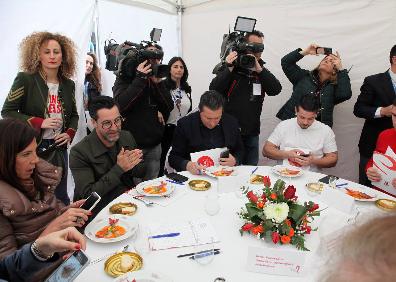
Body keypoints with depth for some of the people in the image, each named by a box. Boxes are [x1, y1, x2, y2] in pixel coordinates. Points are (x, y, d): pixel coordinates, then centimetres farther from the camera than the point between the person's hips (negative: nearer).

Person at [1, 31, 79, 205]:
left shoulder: (68, 84, 7)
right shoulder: (25, 79, -8)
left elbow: (74, 115, 17)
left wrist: (70, 133, -1)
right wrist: (39, 123, -16)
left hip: (59, 148, 4)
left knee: (61, 197, 14)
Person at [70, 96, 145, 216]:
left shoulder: (127, 137, 2)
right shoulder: (79, 152, -15)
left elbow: (141, 173, 9)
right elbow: (87, 195, -18)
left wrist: (132, 165, -15)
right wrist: (119, 168, -24)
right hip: (102, 209, -7)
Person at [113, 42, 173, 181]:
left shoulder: (157, 79, 10)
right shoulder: (124, 78, -1)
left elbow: (169, 107, -1)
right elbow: (121, 104, -20)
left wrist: (158, 82, -12)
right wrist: (140, 78, -19)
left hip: (154, 145, 4)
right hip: (131, 144, -4)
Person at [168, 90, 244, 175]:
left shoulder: (232, 123, 1)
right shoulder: (185, 124, -6)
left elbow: (240, 151, 12)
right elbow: (173, 157, -2)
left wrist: (235, 160, -10)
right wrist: (187, 165, -22)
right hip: (196, 175, -2)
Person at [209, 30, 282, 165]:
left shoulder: (262, 71, 9)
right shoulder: (232, 67, -2)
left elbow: (276, 90, -8)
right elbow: (214, 91, -13)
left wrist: (259, 69, -19)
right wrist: (229, 69, -23)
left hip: (252, 133, 4)